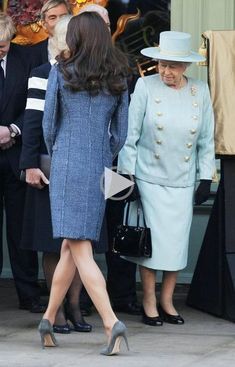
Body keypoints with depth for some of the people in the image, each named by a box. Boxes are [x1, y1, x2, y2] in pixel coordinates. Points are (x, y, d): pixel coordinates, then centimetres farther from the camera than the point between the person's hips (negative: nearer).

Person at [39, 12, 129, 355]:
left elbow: (49, 124, 3)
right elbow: (120, 133, 8)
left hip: (67, 167, -4)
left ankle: (112, 323, -21)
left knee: (80, 250, -7)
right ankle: (48, 318, 20)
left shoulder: (61, 73, -4)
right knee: (71, 247, 14)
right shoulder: (117, 80, 5)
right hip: (99, 169, 4)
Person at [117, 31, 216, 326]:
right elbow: (131, 134, -3)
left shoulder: (200, 91, 2)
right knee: (152, 240, -3)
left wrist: (206, 178, 6)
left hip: (182, 182, 2)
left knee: (177, 242, 4)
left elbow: (206, 140, 9)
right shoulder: (146, 86, -6)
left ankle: (166, 301, 17)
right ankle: (149, 302, 9)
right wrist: (126, 174, -5)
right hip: (149, 177, -2)